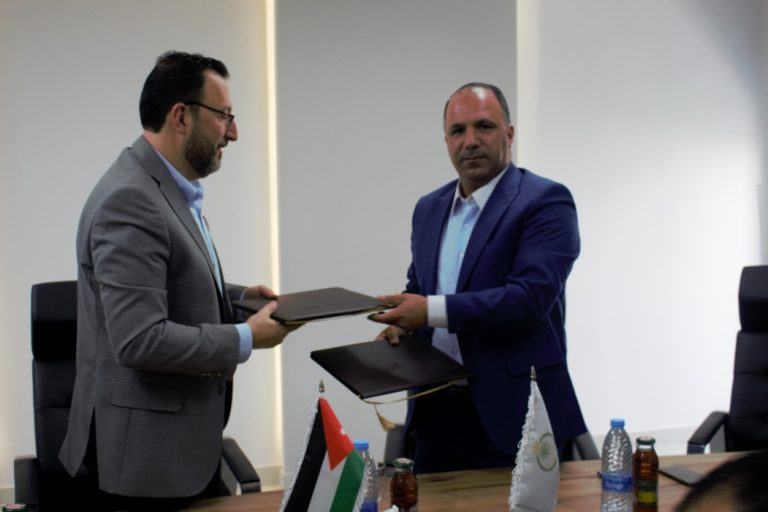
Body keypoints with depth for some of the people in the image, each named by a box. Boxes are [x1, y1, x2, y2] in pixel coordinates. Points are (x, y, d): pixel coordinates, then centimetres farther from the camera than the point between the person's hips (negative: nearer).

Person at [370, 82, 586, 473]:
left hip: (516, 412, -6)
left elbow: (532, 296, -21)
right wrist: (401, 324, -1)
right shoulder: (429, 208, 11)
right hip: (437, 412, 6)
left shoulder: (545, 202, -10)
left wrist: (433, 311, -25)